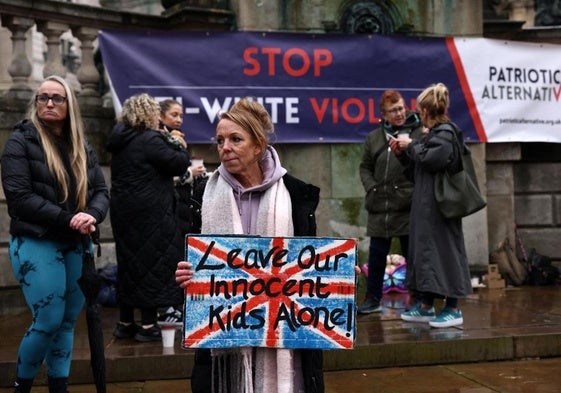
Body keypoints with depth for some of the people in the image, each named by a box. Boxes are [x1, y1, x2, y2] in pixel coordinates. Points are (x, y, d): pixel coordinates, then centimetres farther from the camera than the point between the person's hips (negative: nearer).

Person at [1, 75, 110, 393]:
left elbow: (101, 190, 8)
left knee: (68, 322, 10)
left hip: (77, 246, 5)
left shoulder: (82, 146, 12)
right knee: (49, 321, -7)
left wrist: (92, 216, -15)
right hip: (37, 244, -5)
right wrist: (68, 219, -20)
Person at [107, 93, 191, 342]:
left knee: (129, 261, 14)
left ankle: (125, 323, 21)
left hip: (123, 210, 9)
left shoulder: (121, 141, 12)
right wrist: (179, 147, 6)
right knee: (153, 261, -1)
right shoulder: (150, 140, -15)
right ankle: (148, 325, 2)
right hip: (150, 213, -9)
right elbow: (179, 165, -13)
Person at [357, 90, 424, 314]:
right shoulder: (374, 138, 13)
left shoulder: (420, 133, 0)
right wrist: (371, 188, 3)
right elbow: (365, 167, 17)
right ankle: (373, 299, 21)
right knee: (376, 254, 9)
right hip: (379, 207, 4)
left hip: (408, 206, -4)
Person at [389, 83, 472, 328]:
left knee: (443, 250, -6)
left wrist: (411, 145, -10)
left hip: (439, 205, -10)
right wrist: (403, 152, 13)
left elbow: (431, 160, -24)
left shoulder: (445, 133, -12)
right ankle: (426, 306, 21)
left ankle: (453, 308, 1)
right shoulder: (436, 133, 17)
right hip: (426, 205, 10)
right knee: (425, 249, 13)